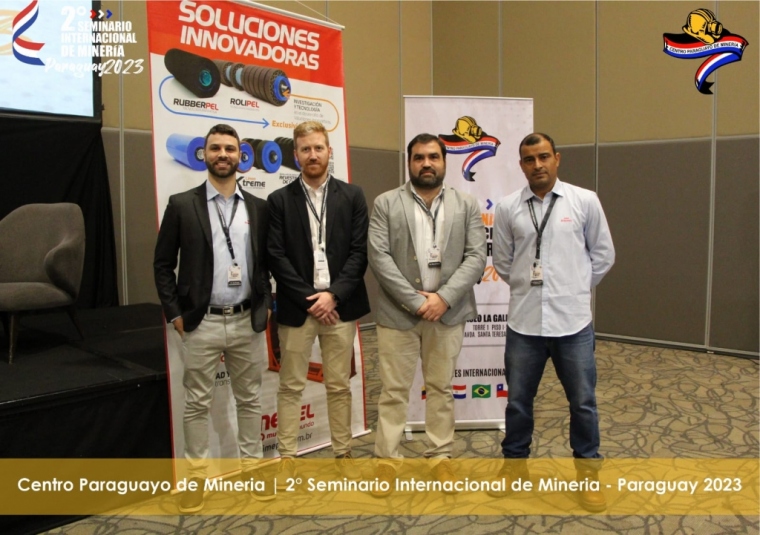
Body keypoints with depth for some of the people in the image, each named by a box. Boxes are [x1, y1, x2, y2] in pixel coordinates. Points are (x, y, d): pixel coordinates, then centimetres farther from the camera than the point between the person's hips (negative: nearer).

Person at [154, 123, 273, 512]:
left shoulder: (258, 207, 6)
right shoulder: (182, 205, -1)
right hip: (201, 324, -2)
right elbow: (163, 264, 1)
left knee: (249, 400, 13)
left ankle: (251, 467, 28)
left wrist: (266, 305, 3)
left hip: (248, 322, 2)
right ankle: (196, 476, 23)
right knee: (196, 404, 9)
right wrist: (174, 313, -4)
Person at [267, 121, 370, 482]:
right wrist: (308, 298, -11)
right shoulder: (279, 200, 3)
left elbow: (359, 252, -1)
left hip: (340, 305, 1)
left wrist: (333, 294, -11)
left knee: (339, 386, 11)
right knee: (291, 386, 7)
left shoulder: (352, 196, 5)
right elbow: (277, 257, -3)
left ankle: (343, 454, 24)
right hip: (296, 307, 0)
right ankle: (287, 457, 20)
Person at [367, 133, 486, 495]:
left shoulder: (467, 206, 6)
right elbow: (379, 257, -9)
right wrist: (415, 301, -14)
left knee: (441, 388, 13)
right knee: (394, 390, 7)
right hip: (398, 313, -1)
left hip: (447, 313, 2)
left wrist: (444, 297, -14)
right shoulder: (386, 204, 0)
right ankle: (387, 458, 20)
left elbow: (476, 257, -2)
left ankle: (440, 456, 26)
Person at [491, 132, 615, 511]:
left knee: (583, 402, 10)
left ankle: (588, 473, 30)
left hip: (573, 322, -1)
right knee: (518, 400, 14)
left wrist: (576, 290, 10)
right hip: (524, 322, 1)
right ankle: (515, 464, 34)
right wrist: (528, 288, 11)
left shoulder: (585, 201, -1)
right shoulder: (507, 208, 0)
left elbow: (603, 255, 7)